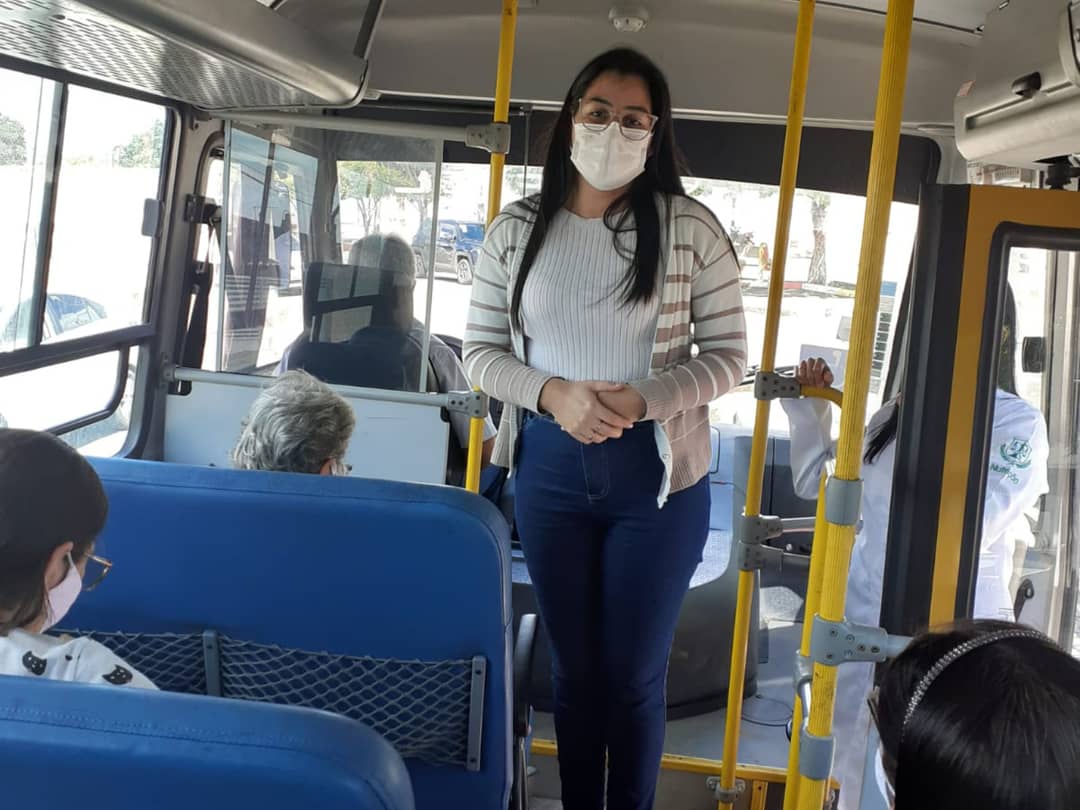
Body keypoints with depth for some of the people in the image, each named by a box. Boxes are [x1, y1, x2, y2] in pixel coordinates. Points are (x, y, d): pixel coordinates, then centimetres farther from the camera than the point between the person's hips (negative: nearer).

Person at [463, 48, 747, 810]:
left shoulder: (690, 228, -6)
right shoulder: (517, 229, 0)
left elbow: (729, 356, -4)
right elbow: (480, 352, 2)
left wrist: (646, 400, -21)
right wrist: (553, 394, -17)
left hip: (656, 474, -2)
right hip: (551, 468, 2)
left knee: (634, 671, 10)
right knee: (573, 663, 17)